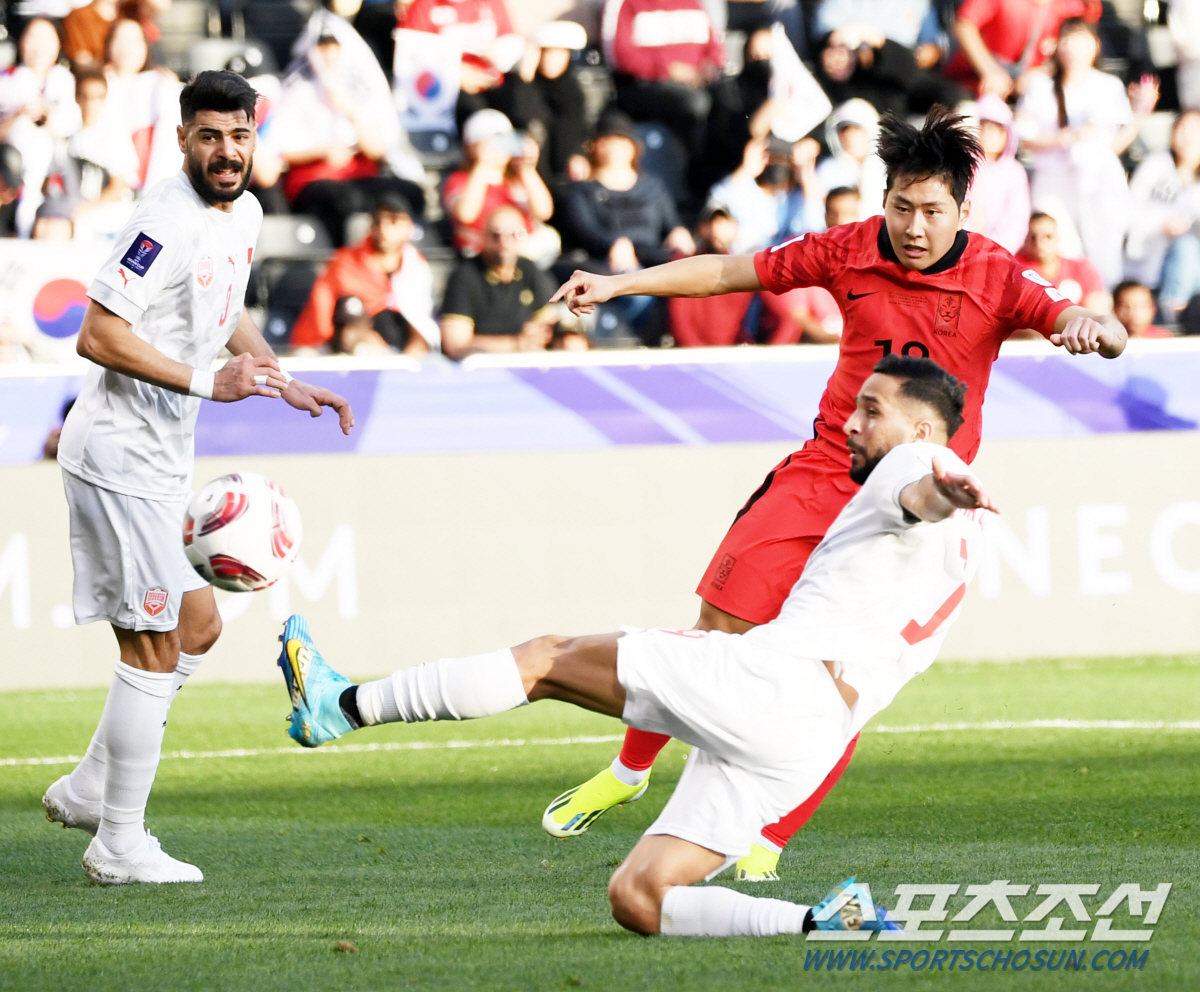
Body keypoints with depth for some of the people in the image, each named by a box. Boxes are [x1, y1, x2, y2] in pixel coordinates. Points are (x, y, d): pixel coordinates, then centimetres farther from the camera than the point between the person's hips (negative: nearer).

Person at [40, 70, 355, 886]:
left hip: (162, 457, 10)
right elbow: (98, 335, -25)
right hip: (122, 451, -10)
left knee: (198, 626, 17)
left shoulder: (244, 214, 9)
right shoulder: (170, 222, -21)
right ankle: (120, 846, 2)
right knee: (152, 647, -5)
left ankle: (89, 790, 24)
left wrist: (285, 384, 16)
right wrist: (209, 382, -26)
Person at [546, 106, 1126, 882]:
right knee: (718, 630, 0)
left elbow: (1108, 336, -19)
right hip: (823, 471, 2)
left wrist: (1089, 326, -44)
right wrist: (622, 283, 2)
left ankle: (768, 843, 3)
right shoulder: (852, 251, -3)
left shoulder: (994, 278, -10)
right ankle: (629, 771, 23)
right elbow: (730, 272, 6)